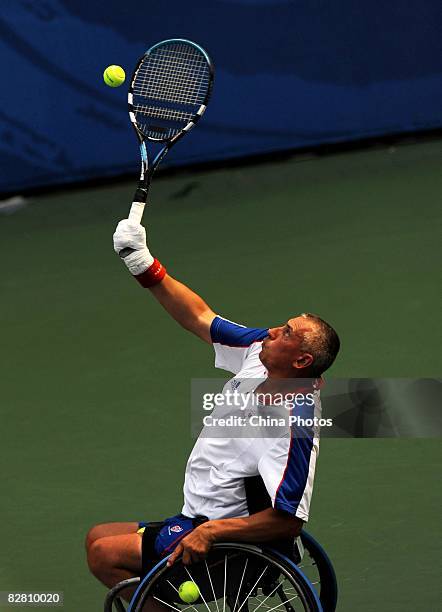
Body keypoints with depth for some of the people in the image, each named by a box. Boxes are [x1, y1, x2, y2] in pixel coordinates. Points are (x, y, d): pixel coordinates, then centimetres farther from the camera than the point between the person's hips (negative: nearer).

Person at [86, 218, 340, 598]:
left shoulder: (292, 426, -29)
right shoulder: (258, 351, -5)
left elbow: (288, 521, -31)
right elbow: (200, 318, 9)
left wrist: (211, 532, -31)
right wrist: (146, 268, 0)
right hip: (202, 520, 10)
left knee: (104, 554, -14)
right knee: (99, 537, 18)